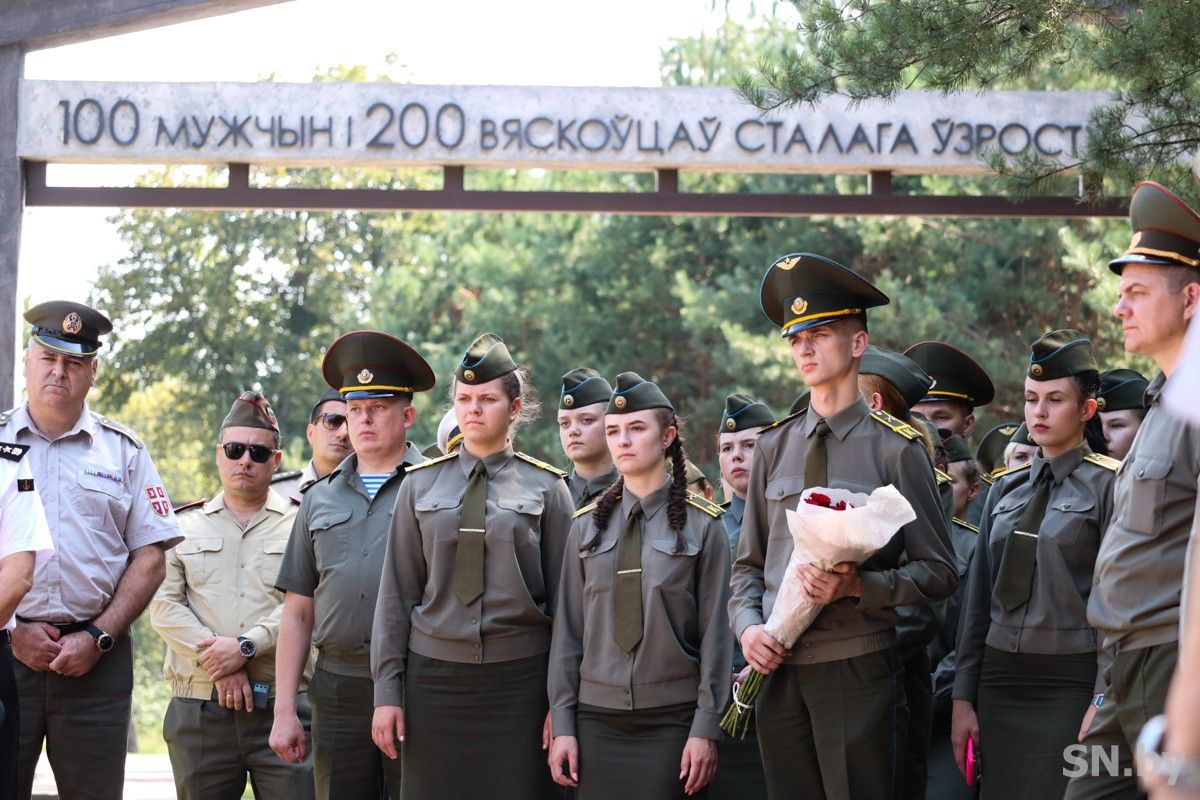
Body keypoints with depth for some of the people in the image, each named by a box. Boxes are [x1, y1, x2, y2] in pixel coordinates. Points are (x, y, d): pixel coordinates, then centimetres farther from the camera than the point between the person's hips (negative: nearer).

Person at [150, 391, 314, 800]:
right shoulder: (184, 526, 14)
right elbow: (164, 606, 3)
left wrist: (246, 646, -15)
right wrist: (218, 665, -9)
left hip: (283, 704, -2)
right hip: (198, 710, 2)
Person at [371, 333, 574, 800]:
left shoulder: (546, 488, 2)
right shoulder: (420, 485, 7)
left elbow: (566, 599, 2)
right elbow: (396, 593, 7)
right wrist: (387, 691, 1)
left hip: (519, 677, -1)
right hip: (434, 674, 2)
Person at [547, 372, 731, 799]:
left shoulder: (701, 524, 0)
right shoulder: (588, 525, 8)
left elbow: (715, 632, -2)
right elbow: (567, 630, 8)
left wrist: (706, 729, -7)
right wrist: (562, 724, 2)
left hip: (671, 720, -2)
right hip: (597, 719, 2)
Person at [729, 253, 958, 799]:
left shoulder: (895, 448, -1)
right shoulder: (774, 447, 12)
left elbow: (938, 573, -1)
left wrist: (857, 586, -17)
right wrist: (748, 626, -3)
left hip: (857, 669, -4)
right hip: (778, 671, 4)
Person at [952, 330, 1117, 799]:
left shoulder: (1108, 485, -3)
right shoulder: (1005, 491, 14)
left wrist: (1103, 702, -14)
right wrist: (964, 697, 10)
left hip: (1071, 685, -5)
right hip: (1001, 682, 5)